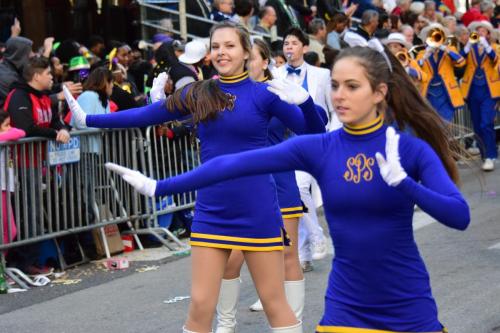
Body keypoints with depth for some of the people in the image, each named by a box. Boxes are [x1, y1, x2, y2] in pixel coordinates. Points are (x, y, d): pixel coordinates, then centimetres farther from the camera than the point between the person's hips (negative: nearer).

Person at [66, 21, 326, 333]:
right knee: (200, 305, 5)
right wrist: (88, 119, 8)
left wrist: (305, 101, -29)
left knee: (274, 302, 5)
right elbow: (145, 115, 10)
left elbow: (317, 135, -10)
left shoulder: (264, 94, -5)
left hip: (257, 212, -3)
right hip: (211, 213, 3)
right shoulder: (197, 94, 5)